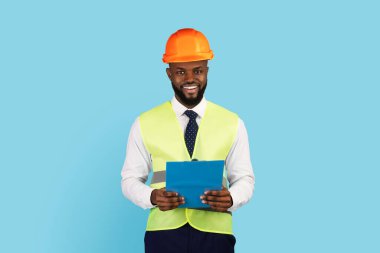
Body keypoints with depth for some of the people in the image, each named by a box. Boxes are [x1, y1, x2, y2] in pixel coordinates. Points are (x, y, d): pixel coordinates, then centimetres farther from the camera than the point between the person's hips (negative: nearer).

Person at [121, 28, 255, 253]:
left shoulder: (232, 124, 5)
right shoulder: (145, 124, 4)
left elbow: (244, 178, 6)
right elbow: (130, 179, 7)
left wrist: (231, 198, -16)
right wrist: (152, 196, -15)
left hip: (214, 233, 1)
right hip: (164, 233, 0)